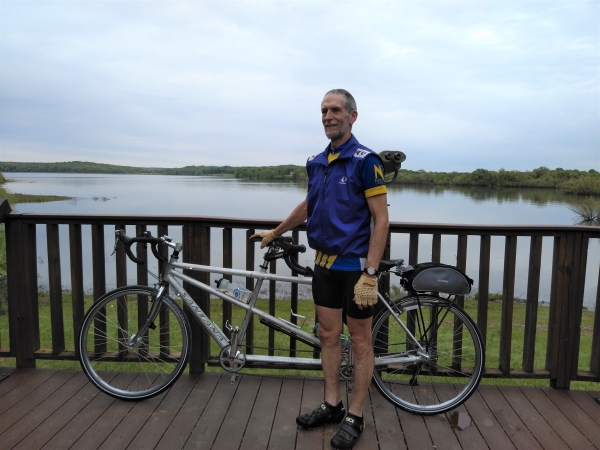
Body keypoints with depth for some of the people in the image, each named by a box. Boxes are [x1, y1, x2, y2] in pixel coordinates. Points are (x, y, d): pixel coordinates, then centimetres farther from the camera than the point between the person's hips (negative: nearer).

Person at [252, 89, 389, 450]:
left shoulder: (366, 160, -13)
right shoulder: (316, 163, 8)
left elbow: (381, 220, -16)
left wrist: (370, 274, -22)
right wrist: (275, 232, 32)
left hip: (356, 266, -7)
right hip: (325, 264, 7)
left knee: (360, 340, 7)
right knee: (329, 334, 14)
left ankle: (355, 417, 21)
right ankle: (331, 405, 31)